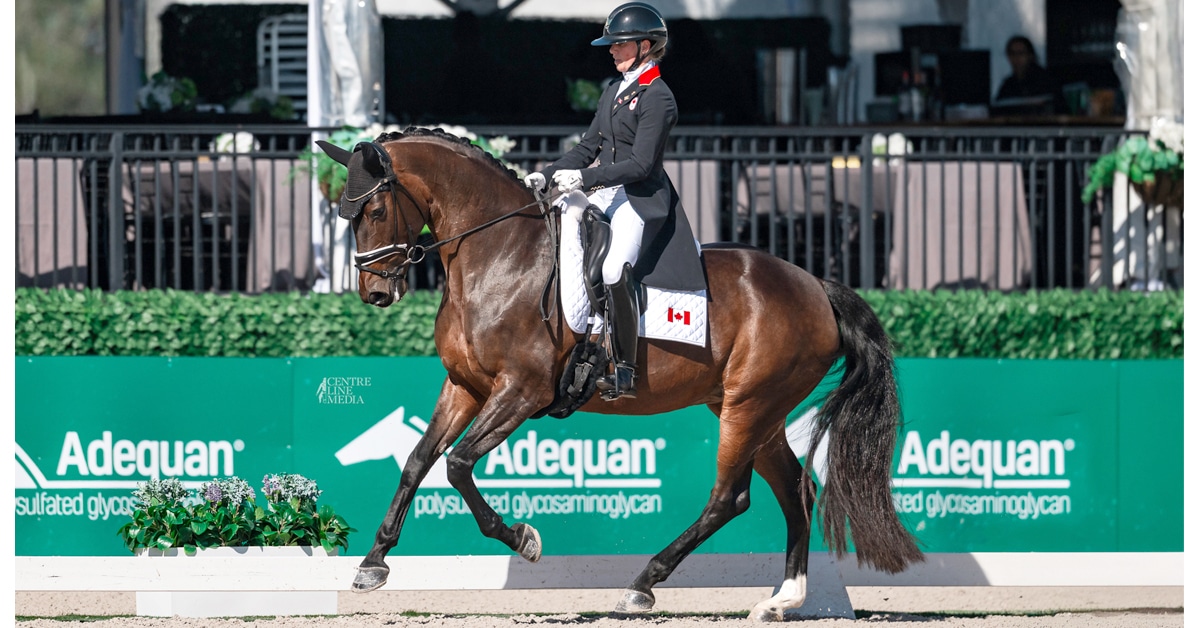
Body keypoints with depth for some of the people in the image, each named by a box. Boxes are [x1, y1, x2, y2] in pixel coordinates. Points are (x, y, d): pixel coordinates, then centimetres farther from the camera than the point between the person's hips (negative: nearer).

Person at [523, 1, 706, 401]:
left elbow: (640, 164, -17)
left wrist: (584, 178, -22)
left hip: (642, 199, -10)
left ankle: (625, 371, -24)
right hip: (603, 194, 10)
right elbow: (589, 148, 20)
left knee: (615, 271, -28)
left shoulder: (657, 97, -10)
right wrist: (546, 176, 7)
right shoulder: (614, 93, 17)